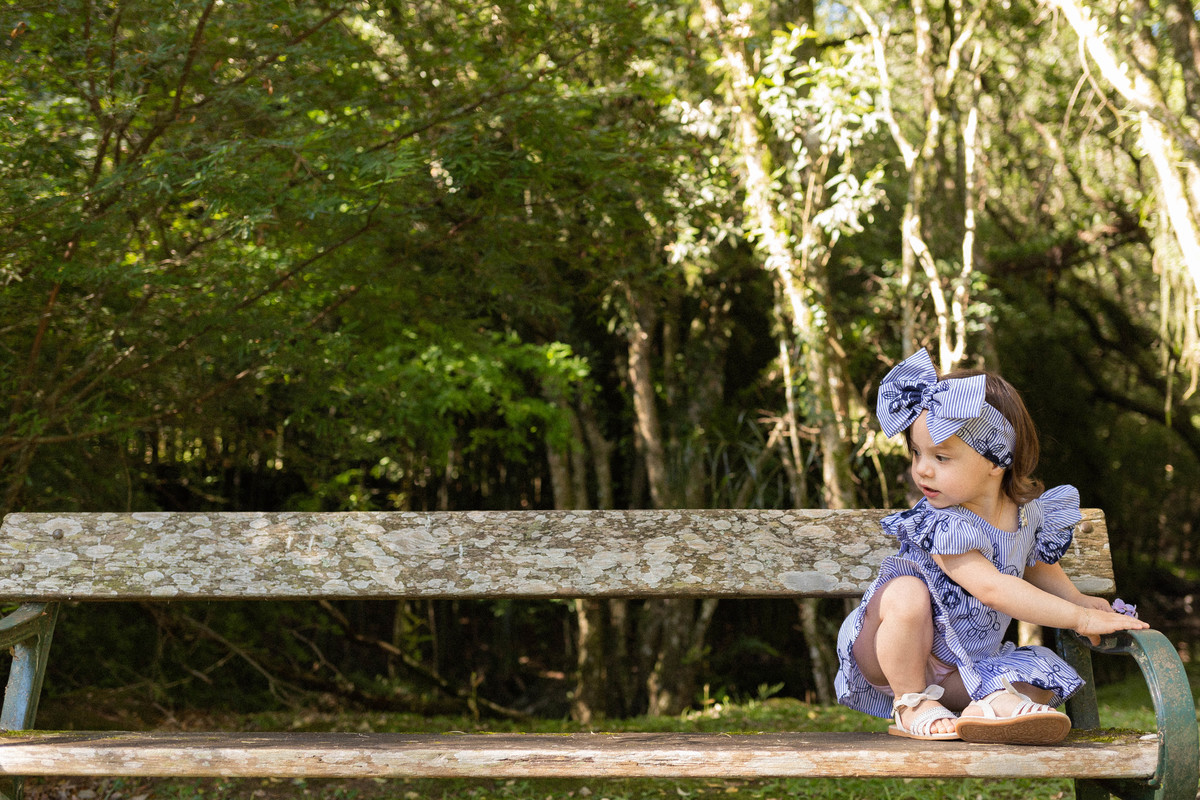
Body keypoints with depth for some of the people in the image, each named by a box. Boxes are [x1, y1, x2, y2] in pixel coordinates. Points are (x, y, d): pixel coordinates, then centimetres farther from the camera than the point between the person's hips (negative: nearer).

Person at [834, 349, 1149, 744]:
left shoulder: (1031, 514, -2)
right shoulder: (943, 526, -23)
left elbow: (1040, 567, 21)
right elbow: (993, 589, -32)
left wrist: (1076, 599, 2)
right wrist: (1079, 618, -29)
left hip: (966, 667, 5)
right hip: (901, 661, -5)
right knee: (907, 592, -34)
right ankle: (910, 704, -17)